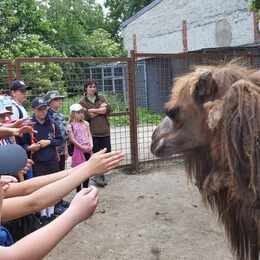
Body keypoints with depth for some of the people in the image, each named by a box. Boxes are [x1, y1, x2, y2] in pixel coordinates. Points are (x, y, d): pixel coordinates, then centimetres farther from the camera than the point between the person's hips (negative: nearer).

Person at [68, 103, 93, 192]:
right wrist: (82, 147, -15)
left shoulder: (85, 123, 9)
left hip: (88, 150, 5)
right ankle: (78, 191, 12)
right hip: (78, 149, -5)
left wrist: (91, 145, -7)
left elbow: (89, 135, 8)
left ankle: (86, 189, 23)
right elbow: (72, 139, -10)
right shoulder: (71, 126, -6)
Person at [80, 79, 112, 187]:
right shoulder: (82, 102, 3)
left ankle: (100, 175, 21)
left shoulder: (101, 98, 14)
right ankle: (97, 176, 14)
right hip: (92, 132, -3)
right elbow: (86, 116, -10)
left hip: (104, 131, 4)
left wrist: (93, 110, -11)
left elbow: (108, 109, -2)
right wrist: (100, 109, -6)